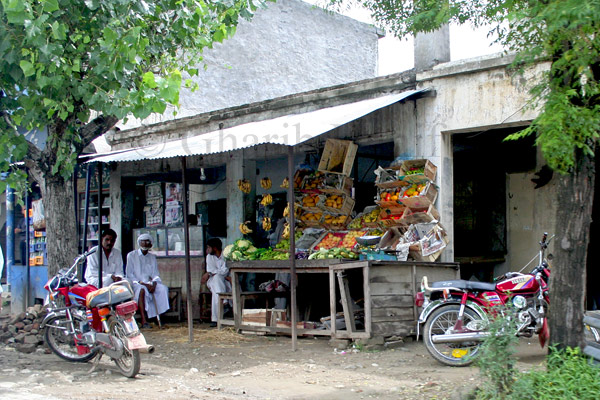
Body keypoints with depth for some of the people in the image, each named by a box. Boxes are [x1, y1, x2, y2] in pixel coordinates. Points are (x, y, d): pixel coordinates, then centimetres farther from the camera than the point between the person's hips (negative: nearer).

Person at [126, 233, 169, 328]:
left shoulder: (152, 257, 19)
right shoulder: (131, 255, 5)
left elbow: (156, 274, 13)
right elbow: (130, 275, -2)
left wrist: (154, 284, -11)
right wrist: (143, 283, -15)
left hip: (150, 283, 4)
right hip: (136, 283, -4)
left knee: (163, 288, -26)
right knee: (142, 290, -38)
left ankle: (160, 315, -27)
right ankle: (144, 320, -42)